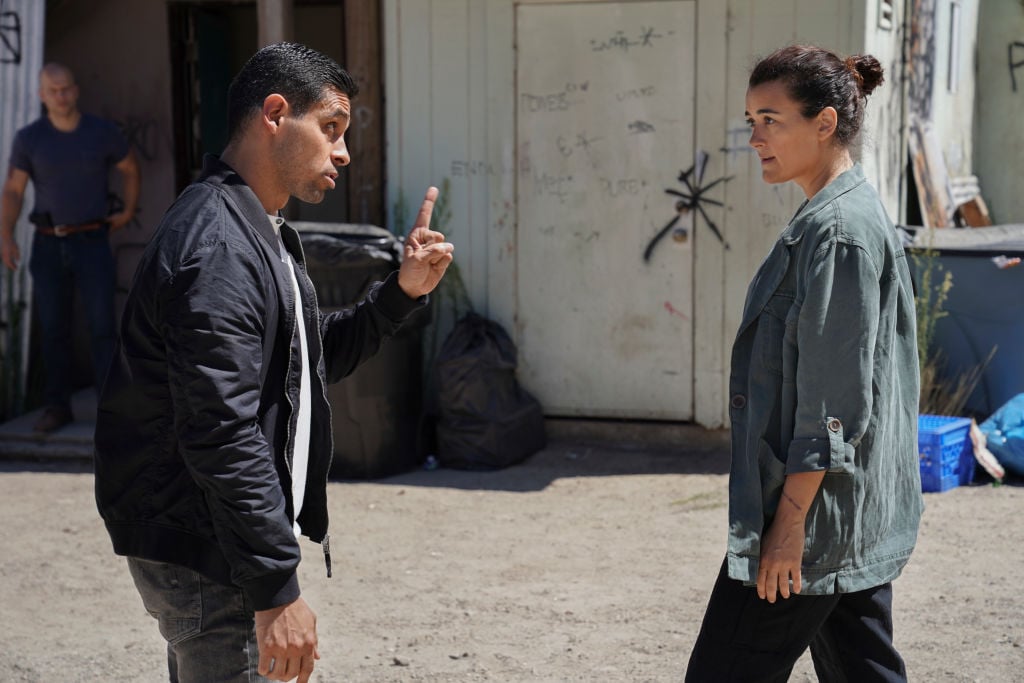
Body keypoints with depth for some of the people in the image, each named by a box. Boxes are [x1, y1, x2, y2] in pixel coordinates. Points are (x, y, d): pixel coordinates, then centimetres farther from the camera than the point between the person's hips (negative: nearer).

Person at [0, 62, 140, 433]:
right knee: (53, 328, 4)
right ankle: (57, 407, 12)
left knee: (102, 325, -8)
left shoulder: (103, 132, -3)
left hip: (92, 242, -1)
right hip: (48, 245, 1)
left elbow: (130, 168, 16)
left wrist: (128, 213, 11)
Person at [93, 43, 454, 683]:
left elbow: (317, 357, 22)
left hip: (222, 541, 11)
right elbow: (222, 433, -28)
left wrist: (402, 293, 7)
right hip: (203, 557, -11)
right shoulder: (216, 248, -22)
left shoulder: (262, 235, 14)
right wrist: (277, 588, -27)